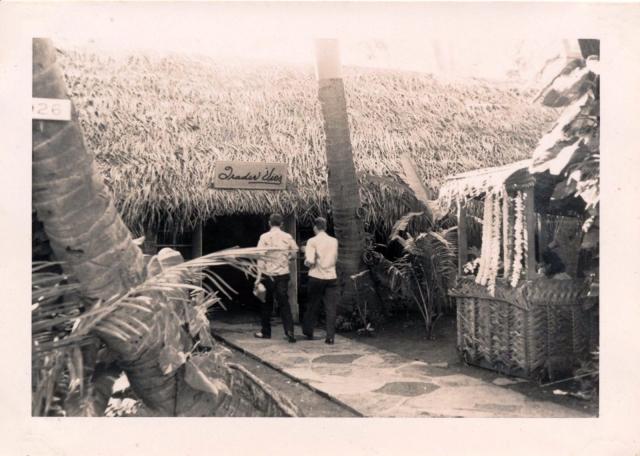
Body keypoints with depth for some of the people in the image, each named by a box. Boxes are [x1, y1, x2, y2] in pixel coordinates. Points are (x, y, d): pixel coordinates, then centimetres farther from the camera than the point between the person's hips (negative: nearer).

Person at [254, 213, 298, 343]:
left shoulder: (264, 237, -7)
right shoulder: (288, 237, 0)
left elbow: (261, 258, -11)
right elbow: (294, 254, 5)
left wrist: (258, 277, -10)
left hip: (268, 275, -2)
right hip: (283, 274, 2)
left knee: (266, 304, 12)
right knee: (284, 303, 4)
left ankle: (266, 332, 20)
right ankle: (289, 332, -5)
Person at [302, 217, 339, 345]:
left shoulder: (313, 241, -8)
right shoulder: (334, 241, 6)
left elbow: (310, 261, -16)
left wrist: (306, 262, 4)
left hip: (316, 277, -2)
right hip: (331, 277, 2)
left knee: (313, 306, 13)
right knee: (331, 308, 2)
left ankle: (308, 331, 27)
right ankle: (330, 337, -1)